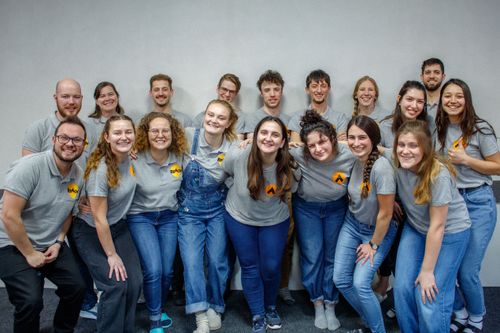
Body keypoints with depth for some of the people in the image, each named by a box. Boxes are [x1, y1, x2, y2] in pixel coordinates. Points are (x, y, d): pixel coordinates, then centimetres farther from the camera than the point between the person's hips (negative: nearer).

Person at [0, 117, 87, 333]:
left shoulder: (78, 176, -2)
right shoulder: (30, 167, -23)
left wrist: (58, 242, -1)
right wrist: (30, 254, -18)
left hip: (51, 245, 7)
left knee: (77, 287, 2)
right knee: (31, 301, -20)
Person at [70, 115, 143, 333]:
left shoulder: (129, 157, -9)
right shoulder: (100, 169, -27)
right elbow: (99, 219, -22)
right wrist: (111, 255, -15)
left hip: (117, 227, 6)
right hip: (91, 232, -6)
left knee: (134, 282, 1)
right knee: (115, 285, -13)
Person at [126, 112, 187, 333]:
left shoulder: (179, 157, -7)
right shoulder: (135, 160, -19)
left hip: (169, 217, 4)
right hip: (141, 217, -3)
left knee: (167, 271, 6)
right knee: (153, 270, -13)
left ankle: (159, 309, 36)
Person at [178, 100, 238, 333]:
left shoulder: (233, 147, -8)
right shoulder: (188, 136, -13)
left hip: (217, 209, 1)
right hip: (189, 210, -1)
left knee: (217, 261, 4)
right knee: (192, 261, -8)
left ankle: (215, 308, 26)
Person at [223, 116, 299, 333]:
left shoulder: (289, 166, -25)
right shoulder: (238, 156, -27)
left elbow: (292, 188, -1)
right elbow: (223, 173, -3)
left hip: (275, 221, 0)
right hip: (239, 218, 0)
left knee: (271, 268, 7)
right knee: (250, 267, 8)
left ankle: (270, 308, 37)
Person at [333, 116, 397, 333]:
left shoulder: (381, 167, -30)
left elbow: (385, 213, -22)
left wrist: (374, 244, -11)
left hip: (378, 230, -6)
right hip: (352, 224, 6)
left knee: (360, 284, -14)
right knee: (340, 279, 5)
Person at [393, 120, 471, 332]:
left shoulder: (439, 175, -29)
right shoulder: (396, 164, -17)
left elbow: (437, 225, -23)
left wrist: (427, 271, -17)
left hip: (449, 231, -4)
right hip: (416, 228, 4)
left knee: (429, 297, -9)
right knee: (402, 288, -2)